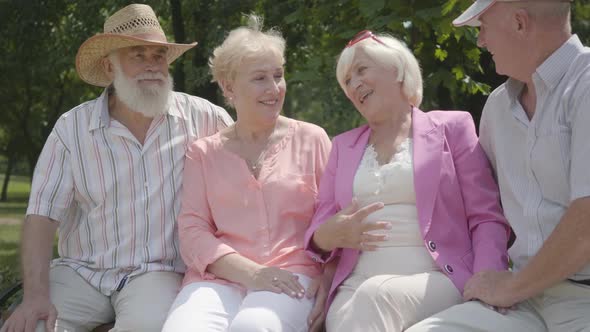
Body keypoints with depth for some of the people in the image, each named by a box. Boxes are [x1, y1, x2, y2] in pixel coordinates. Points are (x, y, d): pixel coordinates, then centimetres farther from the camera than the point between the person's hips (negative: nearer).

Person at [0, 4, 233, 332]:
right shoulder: (72, 128, -1)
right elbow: (43, 214, -4)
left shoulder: (202, 118, -1)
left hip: (157, 271, -1)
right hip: (81, 269, 1)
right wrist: (37, 294, -19)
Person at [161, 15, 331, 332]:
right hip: (218, 279, 1)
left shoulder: (311, 139, 13)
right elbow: (192, 231, 5)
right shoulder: (203, 153, 15)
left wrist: (328, 275, -8)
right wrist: (250, 272, -12)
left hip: (293, 277, -1)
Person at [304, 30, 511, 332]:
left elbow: (486, 218, 3)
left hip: (438, 281, -2)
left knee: (377, 295, -35)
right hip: (357, 286, 2)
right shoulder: (343, 145, 22)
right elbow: (319, 231, 20)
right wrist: (330, 236, -6)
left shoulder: (451, 127, 10)